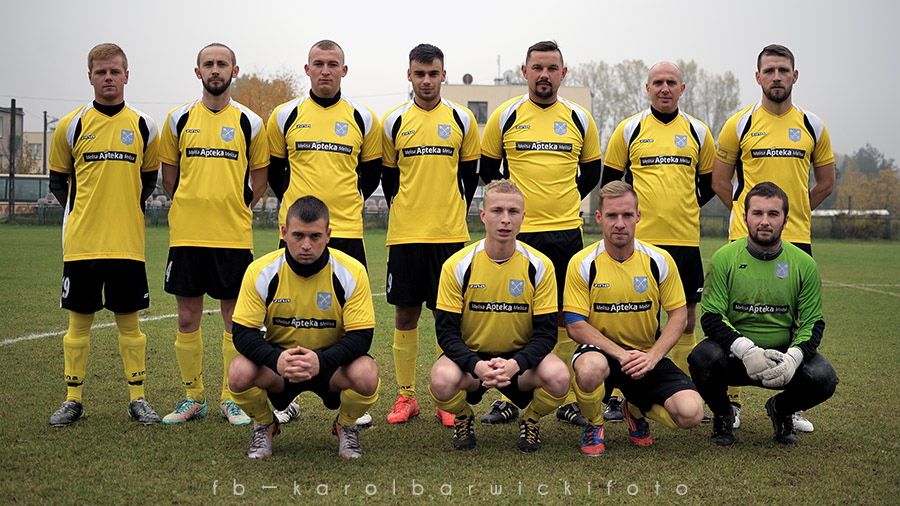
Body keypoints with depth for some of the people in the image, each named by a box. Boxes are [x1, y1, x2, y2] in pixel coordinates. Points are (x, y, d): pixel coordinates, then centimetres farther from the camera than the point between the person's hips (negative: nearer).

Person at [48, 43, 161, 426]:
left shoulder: (143, 126, 5)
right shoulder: (72, 125, 2)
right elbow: (57, 179, 12)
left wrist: (132, 207, 6)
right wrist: (80, 211, 2)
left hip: (127, 241, 1)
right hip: (81, 241, 0)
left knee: (129, 320, 5)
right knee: (79, 319, 4)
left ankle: (137, 398, 14)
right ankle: (73, 400, 15)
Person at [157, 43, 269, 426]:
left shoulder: (249, 122, 4)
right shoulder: (179, 119, 6)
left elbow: (259, 179, 12)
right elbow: (169, 174, 15)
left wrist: (237, 209, 6)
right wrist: (190, 208, 11)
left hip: (234, 235, -1)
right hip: (186, 234, 1)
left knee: (234, 318, 3)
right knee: (187, 318, 4)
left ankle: (231, 399, 13)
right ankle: (193, 397, 17)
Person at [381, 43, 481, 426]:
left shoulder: (461, 119, 5)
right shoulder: (394, 121, 5)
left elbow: (470, 172, 11)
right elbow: (388, 175, 13)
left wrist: (457, 213, 8)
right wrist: (404, 211, 10)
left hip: (449, 234, 0)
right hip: (404, 234, 1)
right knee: (405, 315, 4)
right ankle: (405, 396, 15)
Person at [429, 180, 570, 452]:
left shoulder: (539, 266, -8)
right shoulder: (457, 265, -9)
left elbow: (546, 332, -7)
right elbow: (446, 330, -9)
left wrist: (515, 364, -28)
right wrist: (477, 366, -28)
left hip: (521, 358, 1)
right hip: (470, 356, 0)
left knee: (559, 377, -32)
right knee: (442, 381, -34)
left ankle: (531, 420, 6)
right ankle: (464, 418, 5)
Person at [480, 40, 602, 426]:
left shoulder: (579, 118, 7)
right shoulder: (505, 116, 3)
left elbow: (591, 171, 18)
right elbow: (488, 168, 13)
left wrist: (566, 202, 10)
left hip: (565, 231, 1)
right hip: (517, 231, -1)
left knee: (566, 317, 4)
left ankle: (569, 401, 12)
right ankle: (508, 399, 12)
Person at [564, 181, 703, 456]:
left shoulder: (660, 260, -2)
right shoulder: (582, 263, -8)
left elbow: (679, 315, 1)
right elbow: (576, 325, -10)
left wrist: (652, 356, -15)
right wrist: (621, 354, -22)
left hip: (648, 355, 3)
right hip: (601, 350, -2)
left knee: (690, 413, -20)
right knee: (590, 368, -41)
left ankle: (636, 410, 17)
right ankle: (593, 424, -4)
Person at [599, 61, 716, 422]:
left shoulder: (698, 132, 9)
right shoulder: (629, 129, 3)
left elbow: (709, 183, 18)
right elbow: (608, 181, 9)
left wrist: (684, 209, 9)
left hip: (684, 240, 2)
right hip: (637, 240, -2)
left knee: (686, 317, 6)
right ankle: (617, 396, 7)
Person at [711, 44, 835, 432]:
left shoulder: (812, 126, 7)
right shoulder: (740, 124, 1)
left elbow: (825, 183, 16)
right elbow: (720, 182, 8)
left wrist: (791, 214, 11)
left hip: (796, 238, 2)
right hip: (746, 238, -2)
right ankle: (730, 400, 11)